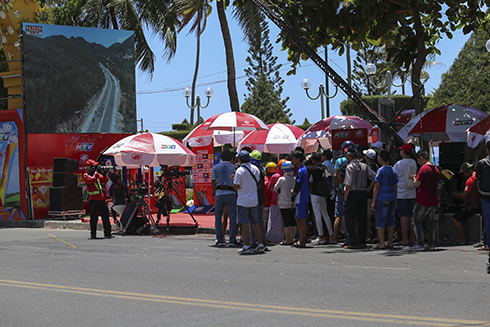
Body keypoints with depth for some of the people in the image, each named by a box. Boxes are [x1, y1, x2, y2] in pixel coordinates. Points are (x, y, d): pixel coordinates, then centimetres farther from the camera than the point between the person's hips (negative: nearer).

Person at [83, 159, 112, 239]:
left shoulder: (97, 174, 15)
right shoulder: (86, 175, -3)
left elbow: (105, 181, 13)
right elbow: (91, 180, -22)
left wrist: (104, 174, -4)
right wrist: (96, 173, -17)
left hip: (101, 198, 6)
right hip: (93, 199, -6)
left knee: (105, 216, 5)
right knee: (94, 218, -4)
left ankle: (107, 233, 10)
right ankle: (93, 235, 4)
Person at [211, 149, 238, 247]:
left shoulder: (216, 167, 5)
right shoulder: (234, 167, 1)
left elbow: (213, 182, 7)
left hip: (219, 193, 1)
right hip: (230, 193, -1)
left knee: (218, 218, 7)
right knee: (232, 217, 2)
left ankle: (220, 240, 2)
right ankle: (232, 240, -3)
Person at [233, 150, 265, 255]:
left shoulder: (239, 171, -14)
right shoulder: (255, 169, 5)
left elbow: (236, 187, -13)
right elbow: (258, 183, 12)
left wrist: (234, 179, 3)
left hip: (243, 201, -6)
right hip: (254, 201, 6)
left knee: (244, 224, -2)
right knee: (255, 223, 11)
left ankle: (246, 246, -3)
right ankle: (260, 245, 11)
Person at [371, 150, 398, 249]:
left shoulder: (380, 170, -10)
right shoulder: (393, 170, 11)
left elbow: (377, 187, -11)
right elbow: (395, 186, 14)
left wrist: (373, 202, -7)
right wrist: (395, 201, 20)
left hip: (382, 199, -7)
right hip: (392, 198, 7)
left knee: (380, 221, -3)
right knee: (390, 221, 10)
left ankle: (381, 244, -4)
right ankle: (390, 243, 13)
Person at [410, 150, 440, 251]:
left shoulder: (423, 169, -13)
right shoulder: (436, 169, 12)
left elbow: (417, 184, -15)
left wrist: (414, 178, 7)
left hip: (423, 201, -8)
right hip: (433, 201, 8)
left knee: (417, 221, 0)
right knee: (430, 222, 13)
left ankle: (420, 244, -4)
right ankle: (431, 244, 11)